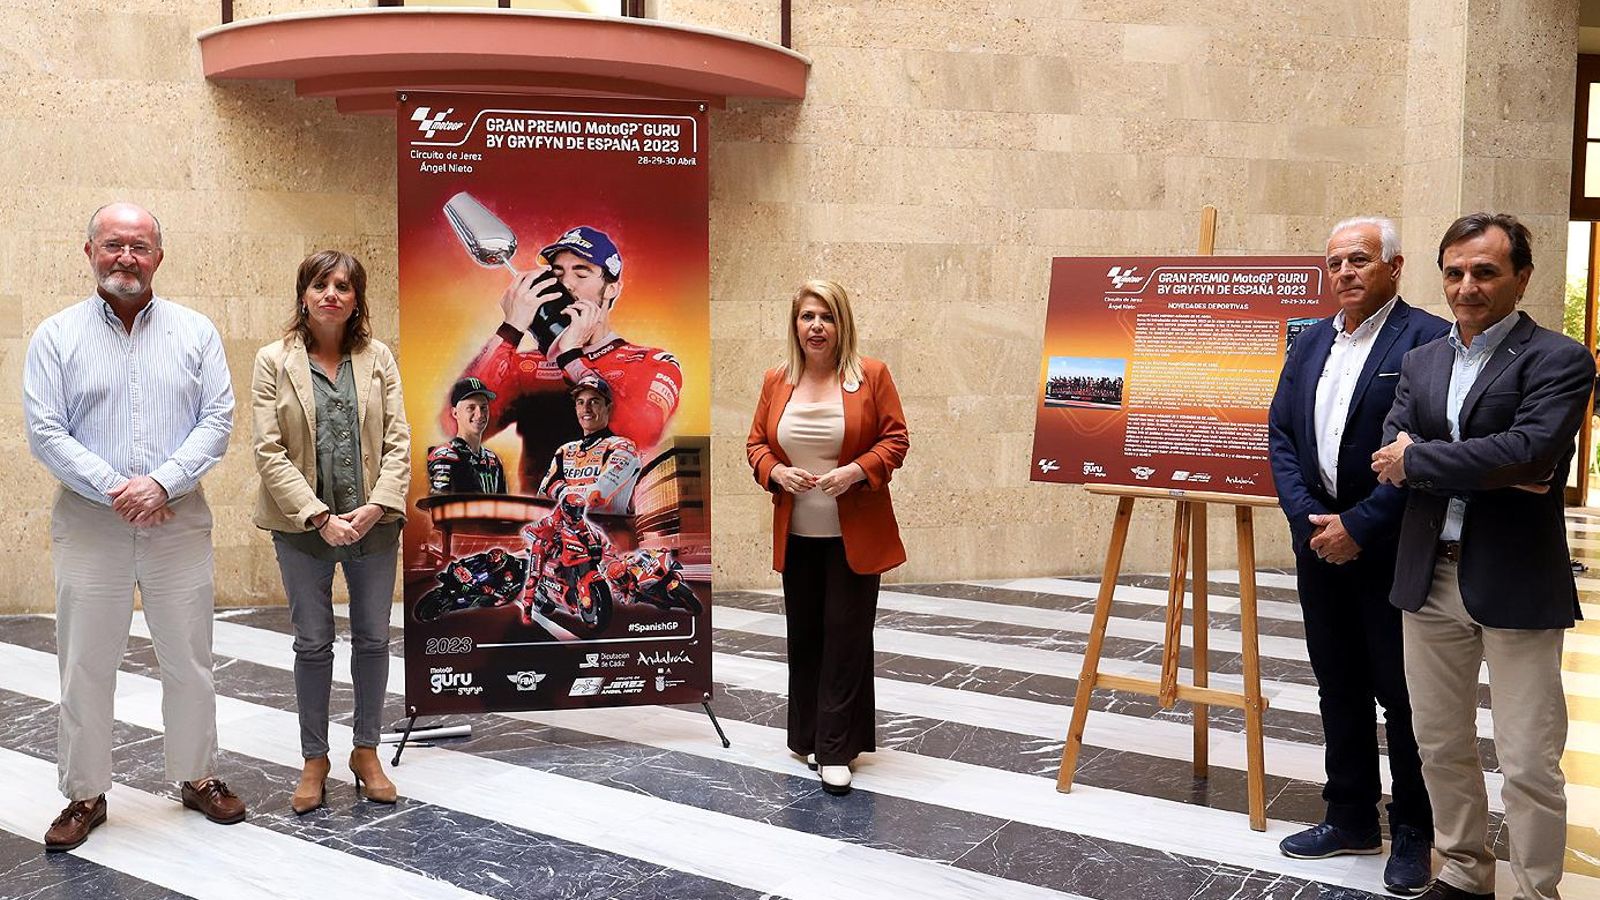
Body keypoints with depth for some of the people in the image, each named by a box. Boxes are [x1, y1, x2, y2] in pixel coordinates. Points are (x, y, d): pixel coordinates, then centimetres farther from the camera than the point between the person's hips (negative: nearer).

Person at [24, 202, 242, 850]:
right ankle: (85, 794, 19)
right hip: (89, 523, -1)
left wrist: (162, 482, -14)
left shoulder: (195, 332, 4)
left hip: (180, 520, 1)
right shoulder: (56, 336, 2)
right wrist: (113, 490, -14)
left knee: (190, 659, 9)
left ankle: (198, 777, 24)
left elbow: (218, 419, -2)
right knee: (85, 666, 5)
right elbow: (45, 432, -4)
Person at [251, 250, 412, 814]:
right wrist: (318, 516, -15)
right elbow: (269, 450, -7)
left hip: (373, 522, 2)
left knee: (373, 639, 8)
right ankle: (315, 759, 21)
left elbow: (398, 440, 0)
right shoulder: (274, 361, -1)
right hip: (303, 526, -1)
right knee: (313, 643, 6)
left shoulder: (378, 357, 4)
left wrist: (378, 505, -14)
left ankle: (366, 752, 24)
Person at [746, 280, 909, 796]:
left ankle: (835, 750, 7)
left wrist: (855, 471, -20)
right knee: (804, 637, 12)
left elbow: (895, 439, -5)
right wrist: (776, 472, -11)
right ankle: (809, 736, 26)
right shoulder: (776, 381, 5)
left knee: (846, 637, -1)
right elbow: (756, 443, 9)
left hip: (854, 535, -3)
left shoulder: (871, 375, -4)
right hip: (797, 536, 3)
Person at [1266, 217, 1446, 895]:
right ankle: (1351, 819, 29)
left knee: (1402, 694, 5)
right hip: (1320, 539, 6)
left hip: (1393, 550, -6)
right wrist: (1308, 519, -6)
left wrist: (1359, 526, -17)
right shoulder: (1310, 343, 10)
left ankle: (1413, 834, 21)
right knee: (1339, 687, 15)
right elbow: (1280, 435, 7)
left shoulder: (1428, 340, -10)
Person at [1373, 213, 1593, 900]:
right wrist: (1489, 469, -17)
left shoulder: (1558, 360, -6)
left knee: (1528, 764, 1)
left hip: (1516, 585, -5)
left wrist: (1417, 459, -13)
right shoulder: (1422, 362, 11)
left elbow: (1529, 451, -22)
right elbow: (1389, 455, -3)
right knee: (1440, 746, 16)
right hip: (1430, 579, 6)